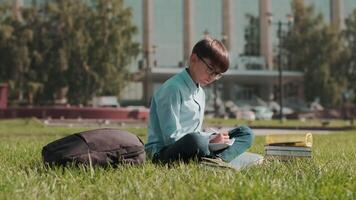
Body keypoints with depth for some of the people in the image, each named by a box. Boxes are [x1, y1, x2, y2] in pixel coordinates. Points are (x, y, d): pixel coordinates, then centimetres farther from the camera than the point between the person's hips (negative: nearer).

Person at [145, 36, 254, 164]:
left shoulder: (200, 92, 18)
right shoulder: (172, 88, -13)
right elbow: (172, 138, -19)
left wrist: (212, 138, -1)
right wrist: (210, 140, -17)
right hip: (164, 152, -10)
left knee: (245, 133, 4)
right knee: (193, 140, -44)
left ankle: (220, 159, -23)